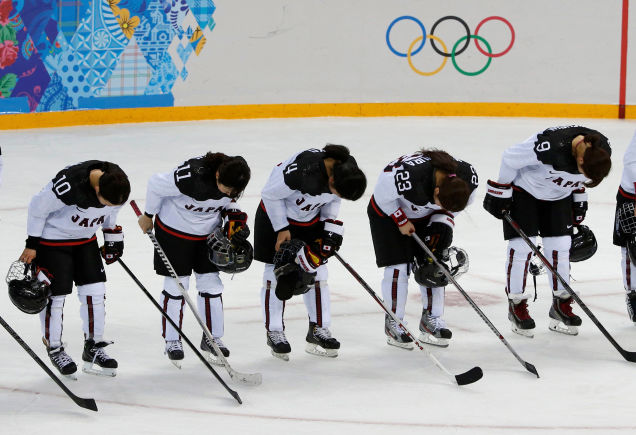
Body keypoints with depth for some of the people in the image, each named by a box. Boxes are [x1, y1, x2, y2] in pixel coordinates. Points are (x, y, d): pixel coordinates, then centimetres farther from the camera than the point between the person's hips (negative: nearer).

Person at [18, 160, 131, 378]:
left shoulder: (116, 184, -18)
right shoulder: (69, 185, -38)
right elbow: (38, 207, -22)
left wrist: (113, 235, 11)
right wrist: (32, 244, -14)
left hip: (86, 238, 6)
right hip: (53, 239, -6)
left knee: (95, 291, 4)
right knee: (55, 294, -2)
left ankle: (94, 348, 17)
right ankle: (54, 349, 16)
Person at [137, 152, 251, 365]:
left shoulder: (232, 181, -17)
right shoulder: (191, 176, -36)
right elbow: (156, 184, -22)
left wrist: (236, 222, -10)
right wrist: (147, 216, -8)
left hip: (208, 233, 5)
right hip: (174, 229, -5)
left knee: (210, 282, 7)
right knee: (176, 284, 1)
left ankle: (212, 337, 21)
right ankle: (172, 340, 15)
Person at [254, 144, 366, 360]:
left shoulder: (346, 170, -20)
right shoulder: (302, 170, -40)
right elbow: (270, 194, -24)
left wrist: (331, 228, -8)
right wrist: (282, 229, -18)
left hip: (311, 219, 6)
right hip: (275, 216, -6)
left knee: (317, 271, 4)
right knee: (276, 272, -3)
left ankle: (319, 329, 13)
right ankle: (274, 332, 9)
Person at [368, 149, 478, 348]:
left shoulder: (468, 177, -26)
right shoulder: (407, 176, -44)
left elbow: (451, 206, -4)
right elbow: (381, 195, -25)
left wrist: (443, 223, -13)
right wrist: (402, 221, -18)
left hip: (426, 215, 5)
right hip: (388, 212, -5)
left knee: (434, 263, 1)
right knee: (399, 266, -9)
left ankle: (431, 319, 13)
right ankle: (393, 323, 3)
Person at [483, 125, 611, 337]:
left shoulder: (601, 150, -21)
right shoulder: (551, 146, -40)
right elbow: (510, 158, -25)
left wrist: (580, 198, 10)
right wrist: (499, 192, -16)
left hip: (559, 195, 5)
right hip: (523, 189, -5)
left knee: (560, 247, 2)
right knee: (522, 246, -7)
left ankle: (561, 305, 13)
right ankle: (516, 306, 6)